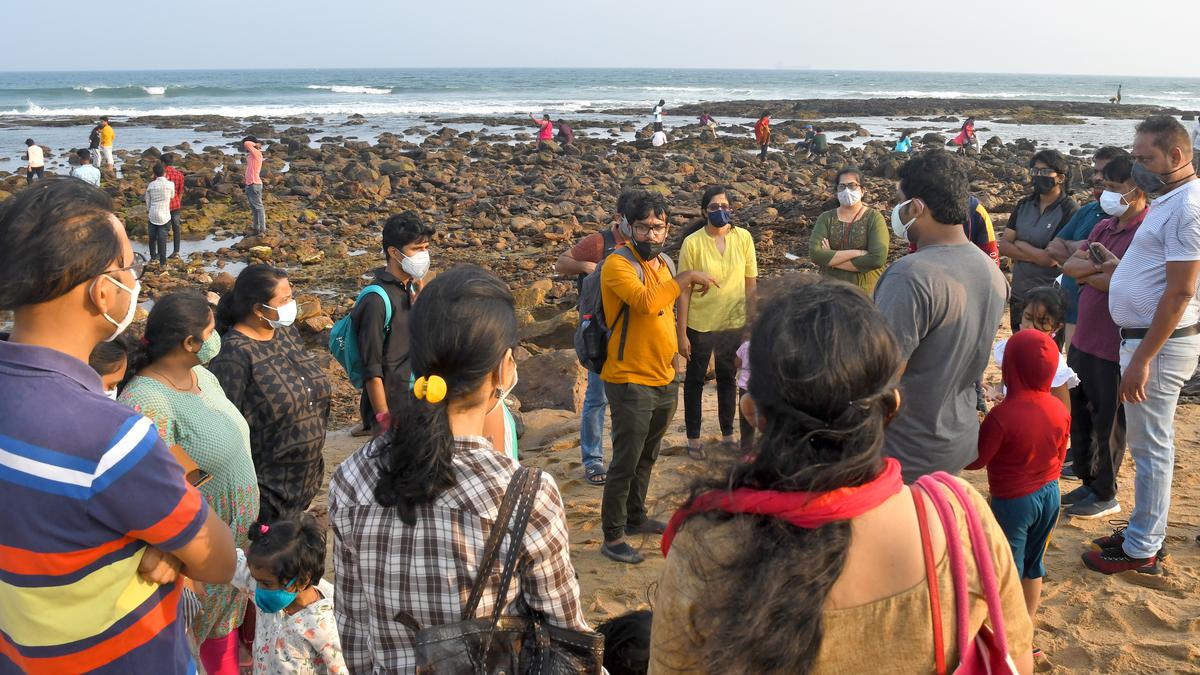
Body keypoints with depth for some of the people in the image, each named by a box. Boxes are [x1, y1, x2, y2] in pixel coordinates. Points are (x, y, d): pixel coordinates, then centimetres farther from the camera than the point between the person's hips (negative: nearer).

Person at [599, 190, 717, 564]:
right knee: (625, 462, -1)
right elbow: (647, 302, -35)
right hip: (631, 382, -8)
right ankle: (612, 537, 11)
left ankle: (636, 517, 37)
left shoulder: (663, 263, 9)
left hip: (664, 381, 8)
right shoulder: (618, 265, -17)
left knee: (646, 458, 21)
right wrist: (688, 276, -27)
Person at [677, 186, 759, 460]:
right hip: (700, 324, -2)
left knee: (728, 378, 18)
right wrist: (681, 333, -9)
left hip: (734, 323, 3)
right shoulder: (692, 243, -13)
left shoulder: (743, 238, -5)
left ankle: (728, 434, 34)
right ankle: (693, 439, 25)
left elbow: (751, 284, 1)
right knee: (695, 380, 12)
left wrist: (751, 323, 0)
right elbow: (684, 291, -10)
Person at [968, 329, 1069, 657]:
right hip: (1049, 495, 6)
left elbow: (974, 460, -17)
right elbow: (1059, 456, 7)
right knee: (1033, 565, 20)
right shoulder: (1060, 409, -6)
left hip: (1012, 503, -6)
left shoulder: (1003, 415, -27)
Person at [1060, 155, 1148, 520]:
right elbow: (1069, 265, 1)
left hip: (1113, 347, -8)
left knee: (1107, 422, 5)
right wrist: (1102, 268, -16)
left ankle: (1105, 495, 20)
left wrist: (1087, 273, -10)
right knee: (1081, 415, 18)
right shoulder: (1105, 227, 10)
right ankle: (1088, 481, 33)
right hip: (1083, 339, 8)